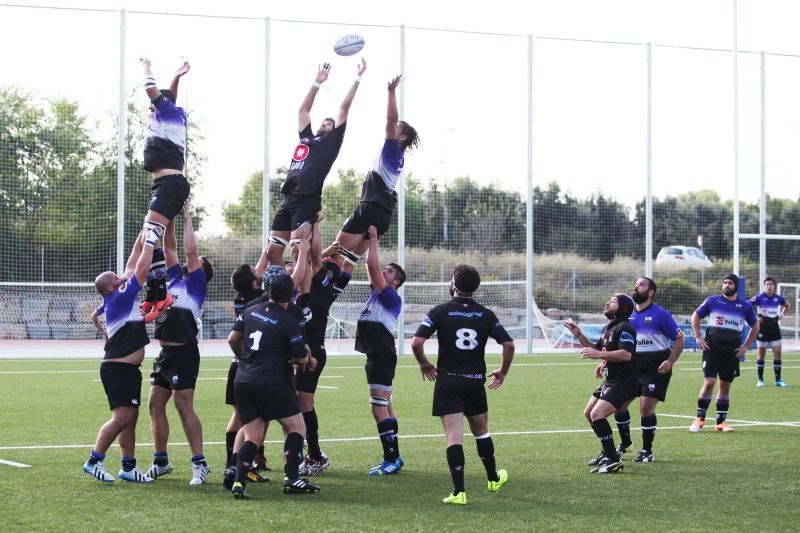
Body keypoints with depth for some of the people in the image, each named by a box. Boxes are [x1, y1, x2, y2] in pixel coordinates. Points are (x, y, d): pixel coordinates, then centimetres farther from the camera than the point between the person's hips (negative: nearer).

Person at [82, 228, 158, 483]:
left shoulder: (121, 297, 11)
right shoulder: (118, 298, -13)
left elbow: (133, 265, 17)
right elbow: (141, 269, -14)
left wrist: (142, 236, 16)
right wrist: (149, 242, -6)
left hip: (128, 369, 10)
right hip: (118, 369, -10)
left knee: (131, 417, 10)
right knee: (122, 416, -14)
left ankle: (129, 467, 13)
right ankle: (94, 461, -9)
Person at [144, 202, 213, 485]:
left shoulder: (196, 283, -2)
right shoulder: (175, 278, 17)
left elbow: (191, 250, -11)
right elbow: (170, 247, 18)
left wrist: (187, 217, -2)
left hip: (184, 353, -8)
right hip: (165, 352, 8)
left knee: (184, 406, -10)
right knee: (155, 405, 9)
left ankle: (200, 463, -8)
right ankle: (161, 461, 18)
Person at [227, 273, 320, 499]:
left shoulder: (251, 311, 9)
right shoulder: (289, 321, -7)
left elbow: (232, 339, 14)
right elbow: (301, 359, -2)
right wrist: (308, 358, 23)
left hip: (243, 381, 6)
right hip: (271, 383, -6)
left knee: (252, 436, 9)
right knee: (297, 427, 7)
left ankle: (239, 482, -7)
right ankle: (291, 478, -3)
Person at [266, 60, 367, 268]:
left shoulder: (331, 141, 11)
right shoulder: (307, 138, 26)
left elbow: (344, 108, 9)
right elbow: (304, 109, 34)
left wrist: (357, 78, 11)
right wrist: (317, 82, 36)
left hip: (307, 201, -6)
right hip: (288, 200, 7)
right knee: (272, 252, 1)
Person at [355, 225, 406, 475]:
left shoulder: (391, 297, -11)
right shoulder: (377, 293, 13)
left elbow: (373, 267, -18)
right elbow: (371, 267, 14)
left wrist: (374, 239, -14)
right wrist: (370, 239, 13)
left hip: (383, 356, -10)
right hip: (375, 356, 10)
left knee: (379, 409, -13)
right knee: (384, 408, 13)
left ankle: (391, 459, -12)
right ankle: (393, 457, 18)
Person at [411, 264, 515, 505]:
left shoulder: (440, 312, -6)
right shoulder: (486, 314, 3)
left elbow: (416, 342, -14)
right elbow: (509, 344, 1)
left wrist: (424, 364, 5)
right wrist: (503, 372, 16)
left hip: (448, 381, -3)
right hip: (476, 381, 3)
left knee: (454, 435, -7)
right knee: (481, 431, 22)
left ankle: (459, 491, -14)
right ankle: (494, 479, 37)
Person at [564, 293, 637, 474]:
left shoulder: (624, 328, -16)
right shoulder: (607, 328, 16)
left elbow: (626, 354, -31)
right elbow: (597, 348, 30)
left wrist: (599, 355, -35)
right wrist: (579, 335, 17)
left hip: (624, 382, -11)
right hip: (610, 380, 11)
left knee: (597, 414, -23)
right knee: (589, 413, 20)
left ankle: (613, 461, -20)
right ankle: (608, 453, 33)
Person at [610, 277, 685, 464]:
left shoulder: (660, 314, -8)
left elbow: (680, 339, -5)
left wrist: (670, 362, -17)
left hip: (656, 369, -5)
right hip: (631, 367, 6)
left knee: (646, 407, -11)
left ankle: (647, 452, 3)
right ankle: (625, 443, 26)